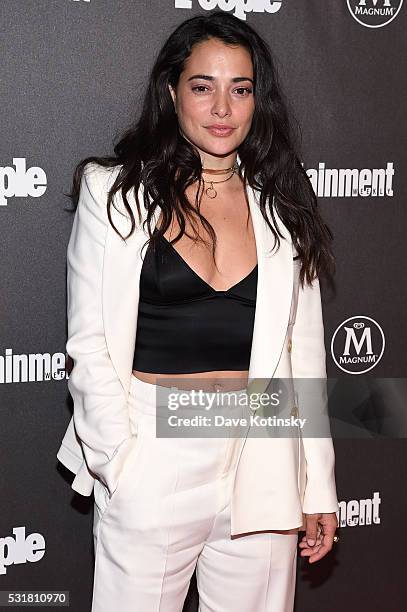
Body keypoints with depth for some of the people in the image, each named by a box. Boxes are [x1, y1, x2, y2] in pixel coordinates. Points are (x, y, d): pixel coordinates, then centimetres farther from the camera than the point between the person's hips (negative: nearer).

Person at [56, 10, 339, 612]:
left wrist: (318, 488, 8)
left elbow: (305, 352, 9)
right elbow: (89, 343, -2)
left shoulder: (281, 207, 8)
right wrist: (120, 459, -11)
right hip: (150, 460, -2)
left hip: (262, 466, 3)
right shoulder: (116, 193, 0)